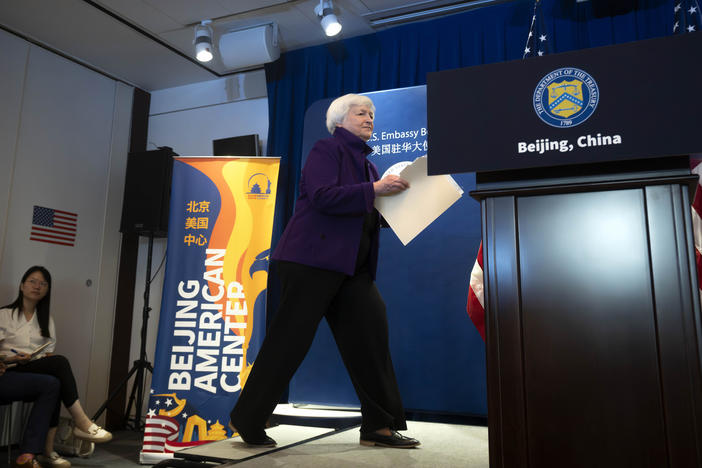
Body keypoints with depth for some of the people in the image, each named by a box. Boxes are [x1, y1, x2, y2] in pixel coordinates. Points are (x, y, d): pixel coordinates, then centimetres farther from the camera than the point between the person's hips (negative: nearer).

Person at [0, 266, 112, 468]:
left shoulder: (46, 319, 22)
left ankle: (48, 451, -32)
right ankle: (82, 423, -36)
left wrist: (48, 356, -7)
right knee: (60, 362, -34)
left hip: (39, 369, 4)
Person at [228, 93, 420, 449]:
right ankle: (247, 420, 11)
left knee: (370, 330, -1)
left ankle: (379, 425, 7)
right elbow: (322, 196, -18)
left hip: (351, 266, 8)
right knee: (291, 338, -4)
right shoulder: (326, 150, -2)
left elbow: (369, 215, 21)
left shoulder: (364, 162, 23)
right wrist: (374, 189, -19)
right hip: (314, 259, -8)